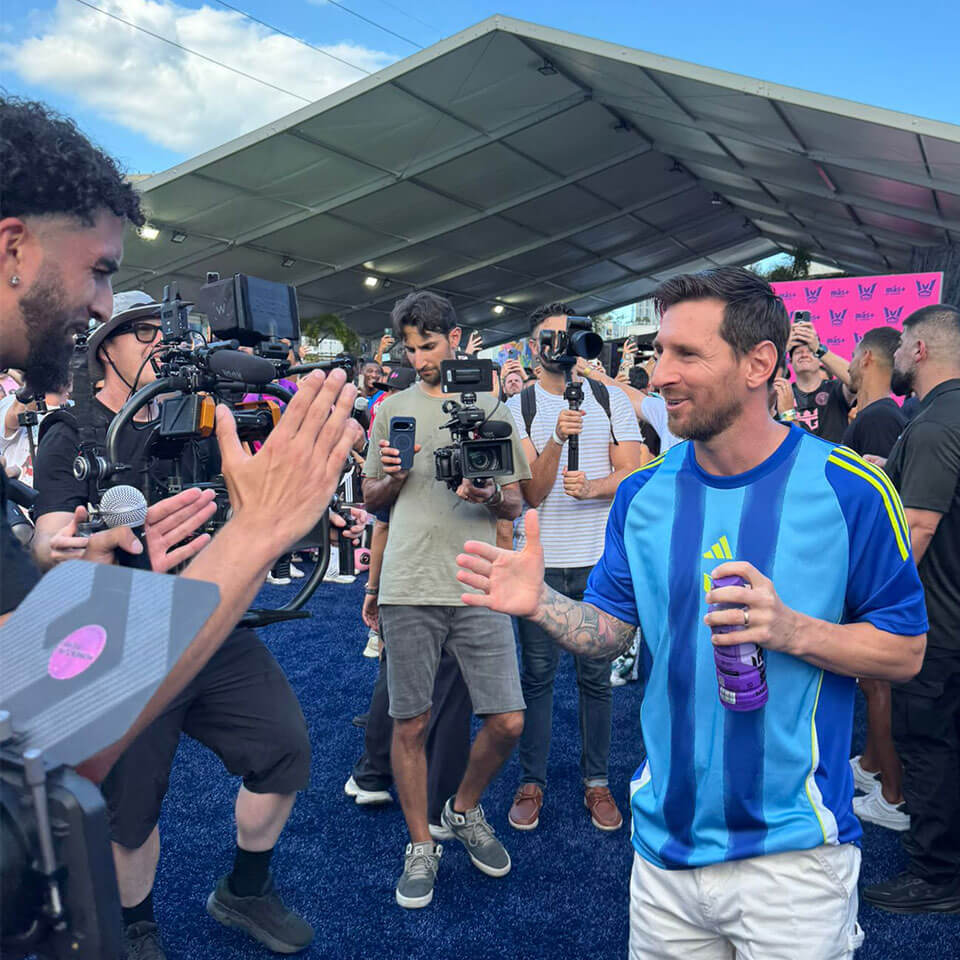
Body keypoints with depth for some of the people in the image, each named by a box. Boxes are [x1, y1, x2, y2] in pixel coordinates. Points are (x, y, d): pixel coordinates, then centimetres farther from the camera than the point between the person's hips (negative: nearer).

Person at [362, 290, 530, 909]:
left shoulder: (491, 407, 10)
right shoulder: (393, 409, 12)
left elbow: (516, 504, 10)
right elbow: (372, 500, 16)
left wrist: (490, 494, -12)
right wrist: (392, 476, -6)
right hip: (409, 586, 0)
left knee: (508, 722, 0)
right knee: (411, 724, 6)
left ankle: (466, 811, 29)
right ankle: (421, 846, 27)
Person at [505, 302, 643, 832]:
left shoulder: (610, 398, 6)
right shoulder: (518, 408, 2)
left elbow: (631, 474, 1)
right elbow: (533, 493, -7)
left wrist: (592, 486, -20)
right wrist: (557, 438, -23)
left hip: (598, 559, 1)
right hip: (540, 560, 0)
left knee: (596, 675, 9)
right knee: (537, 674, 7)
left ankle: (597, 781, 23)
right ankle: (532, 782, 21)